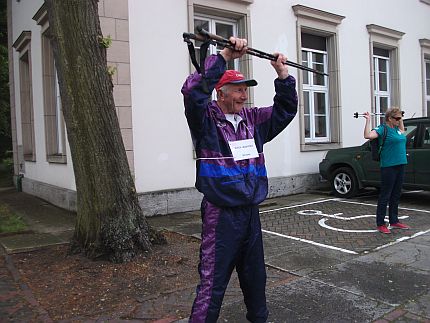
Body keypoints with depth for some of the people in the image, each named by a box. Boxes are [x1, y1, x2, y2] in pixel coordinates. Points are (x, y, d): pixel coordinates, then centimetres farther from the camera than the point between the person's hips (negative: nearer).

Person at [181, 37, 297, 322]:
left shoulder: (253, 119, 9)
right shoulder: (206, 119, -9)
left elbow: (285, 110, 16)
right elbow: (193, 91, -27)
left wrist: (283, 75, 4)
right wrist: (225, 56, -25)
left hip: (251, 211, 7)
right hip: (221, 214, -6)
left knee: (255, 276, 22)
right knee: (213, 281, -1)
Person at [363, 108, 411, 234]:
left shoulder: (396, 128, 13)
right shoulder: (382, 129, -10)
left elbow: (402, 131, 39)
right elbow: (368, 135, -28)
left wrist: (401, 119, 30)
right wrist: (368, 120, -26)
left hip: (400, 165, 8)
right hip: (388, 167, -8)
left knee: (396, 195, 15)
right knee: (385, 196, -2)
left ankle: (394, 221, 26)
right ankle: (380, 224, 5)